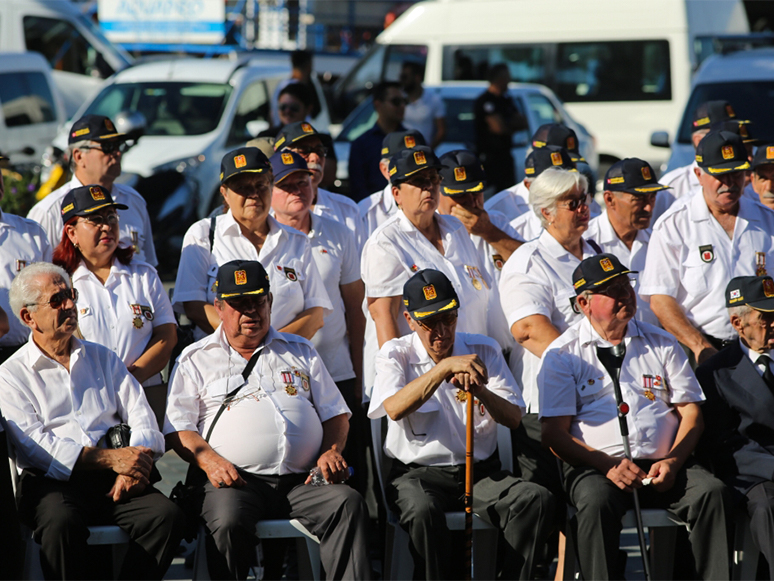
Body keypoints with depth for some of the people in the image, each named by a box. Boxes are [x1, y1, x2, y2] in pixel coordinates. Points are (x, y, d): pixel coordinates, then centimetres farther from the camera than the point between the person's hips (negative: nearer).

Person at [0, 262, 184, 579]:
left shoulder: (103, 358, 23)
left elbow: (140, 415, 13)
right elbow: (34, 445, -5)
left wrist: (135, 463, -10)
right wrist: (110, 458, -14)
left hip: (113, 480, 4)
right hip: (52, 482, -4)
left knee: (167, 516, -25)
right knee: (61, 524, -37)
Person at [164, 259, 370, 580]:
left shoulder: (300, 351, 25)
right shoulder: (196, 359, 16)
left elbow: (335, 414, 23)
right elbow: (178, 429, 7)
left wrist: (332, 452, 1)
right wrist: (209, 461, -12)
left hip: (301, 481, 2)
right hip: (235, 481, -2)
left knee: (348, 503, -28)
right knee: (228, 521, -37)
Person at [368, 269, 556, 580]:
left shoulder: (484, 350, 10)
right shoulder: (395, 354, 3)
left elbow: (514, 418, 0)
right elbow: (394, 409, -19)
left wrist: (480, 391, -21)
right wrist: (445, 366, -26)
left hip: (481, 471, 3)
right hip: (417, 471, -3)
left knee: (538, 500, -25)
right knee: (422, 511, -38)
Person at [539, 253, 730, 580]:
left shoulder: (661, 344, 18)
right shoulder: (563, 354, 8)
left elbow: (691, 412, 14)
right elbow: (554, 433, 0)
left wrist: (672, 461, -6)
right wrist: (609, 465, -15)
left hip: (663, 465, 3)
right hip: (595, 466, -3)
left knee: (711, 492, -26)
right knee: (596, 503, -37)